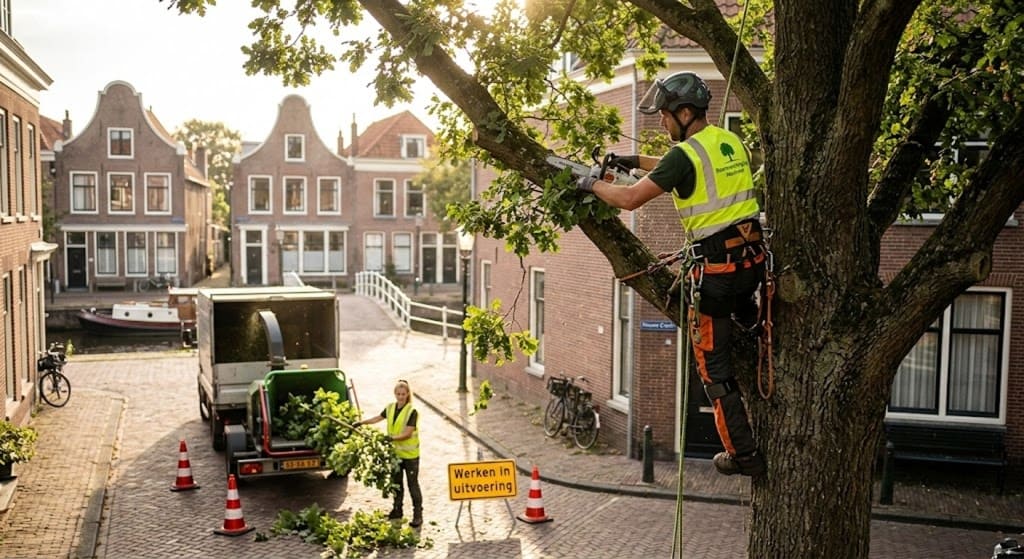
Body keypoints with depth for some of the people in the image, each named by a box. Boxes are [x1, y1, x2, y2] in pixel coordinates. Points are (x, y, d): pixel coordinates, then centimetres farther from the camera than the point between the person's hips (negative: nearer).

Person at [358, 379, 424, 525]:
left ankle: (418, 515, 7)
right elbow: (377, 418, 16)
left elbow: (408, 433, -21)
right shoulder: (390, 408, 2)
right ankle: (397, 510, 32)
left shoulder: (412, 411, -17)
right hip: (395, 452, 6)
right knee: (396, 483, 18)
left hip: (410, 454, -6)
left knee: (413, 484, 0)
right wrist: (361, 423, 10)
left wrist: (392, 438, -31)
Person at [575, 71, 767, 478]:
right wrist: (637, 161, 26)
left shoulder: (685, 153, -14)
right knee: (739, 305, 44)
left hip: (716, 267, -7)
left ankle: (743, 454, 13)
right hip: (753, 257, 7)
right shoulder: (730, 142, 10)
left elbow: (630, 198, -13)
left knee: (714, 365, 6)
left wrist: (592, 184, 5)